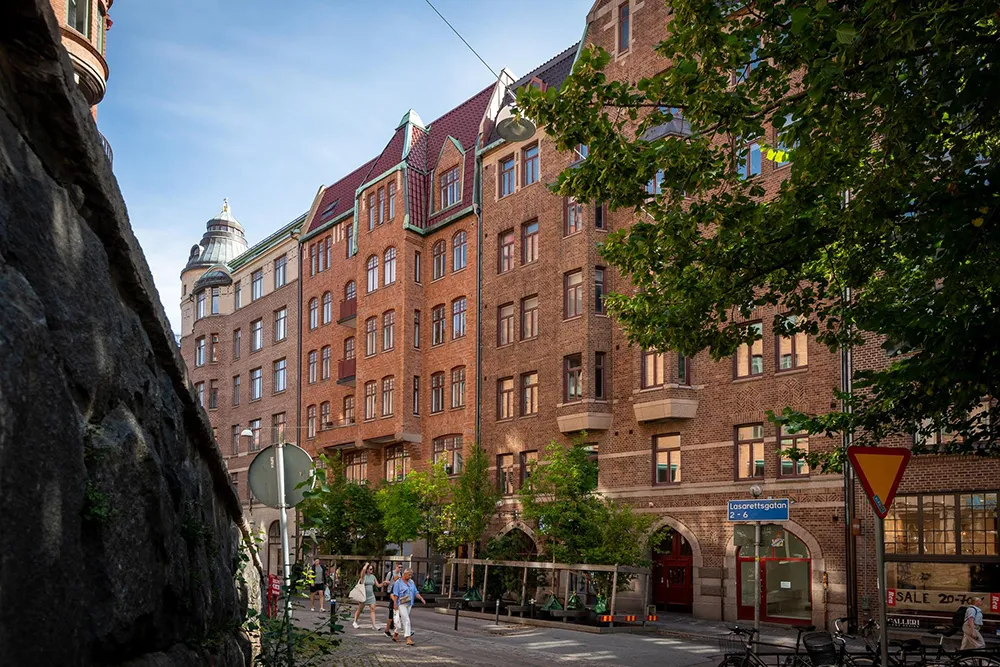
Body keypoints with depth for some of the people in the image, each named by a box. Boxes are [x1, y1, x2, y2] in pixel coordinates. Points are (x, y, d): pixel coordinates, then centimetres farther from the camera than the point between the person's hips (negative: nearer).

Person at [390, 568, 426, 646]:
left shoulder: (411, 582, 12)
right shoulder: (398, 583, -5)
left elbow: (416, 592, 11)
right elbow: (395, 594, -9)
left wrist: (422, 599, -3)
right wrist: (395, 603, -16)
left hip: (409, 604, 6)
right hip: (401, 604, -6)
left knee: (401, 620, 13)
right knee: (406, 620, -12)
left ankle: (395, 634, 28)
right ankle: (408, 639, -14)